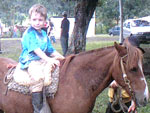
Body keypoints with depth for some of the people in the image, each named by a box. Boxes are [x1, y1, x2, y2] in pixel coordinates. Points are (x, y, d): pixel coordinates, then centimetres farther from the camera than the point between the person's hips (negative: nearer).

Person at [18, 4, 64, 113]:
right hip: (30, 61, -9)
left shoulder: (44, 34, 17)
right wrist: (49, 59, -26)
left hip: (43, 60, 9)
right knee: (38, 76, -32)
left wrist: (63, 58, 10)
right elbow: (36, 49, -18)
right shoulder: (29, 33, -7)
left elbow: (51, 50, 21)